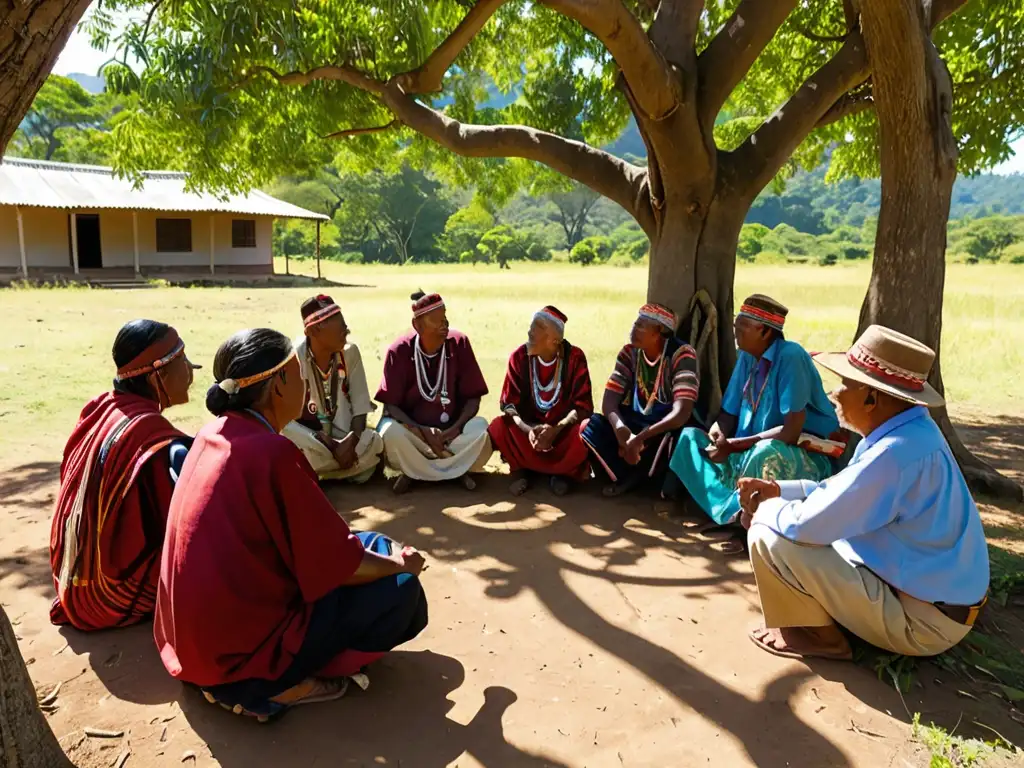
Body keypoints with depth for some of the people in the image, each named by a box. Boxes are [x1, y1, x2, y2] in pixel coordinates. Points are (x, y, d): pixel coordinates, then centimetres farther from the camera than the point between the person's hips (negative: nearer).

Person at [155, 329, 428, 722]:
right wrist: (401, 564, 2)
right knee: (400, 591, -5)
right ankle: (280, 685, 1)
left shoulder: (214, 434, 1)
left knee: (369, 544, 15)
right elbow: (340, 566, -18)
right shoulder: (272, 452, -25)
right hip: (236, 647, -9)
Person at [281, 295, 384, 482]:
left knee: (374, 443, -24)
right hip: (307, 437, -4)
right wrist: (332, 445, -26)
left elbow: (360, 405, -6)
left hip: (343, 435, 4)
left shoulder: (350, 352, -8)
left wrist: (351, 441, -25)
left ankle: (310, 474, -8)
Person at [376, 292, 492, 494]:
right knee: (391, 433, -33)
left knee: (480, 429, -30)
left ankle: (416, 471, -10)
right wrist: (422, 431, -25)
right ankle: (455, 471, -9)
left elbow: (473, 397, -6)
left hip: (452, 429, 1)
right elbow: (390, 404, -11)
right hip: (412, 428, 0)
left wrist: (456, 428, -23)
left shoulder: (459, 344, -10)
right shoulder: (399, 351, -12)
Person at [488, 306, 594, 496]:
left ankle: (562, 472, -4)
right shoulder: (519, 356, -9)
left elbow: (583, 405, -13)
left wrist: (556, 430, -29)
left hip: (563, 430, -1)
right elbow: (509, 404, -9)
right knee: (498, 428, -29)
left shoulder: (574, 357, -13)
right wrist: (528, 429, -28)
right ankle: (520, 469, -1)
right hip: (529, 428, 1)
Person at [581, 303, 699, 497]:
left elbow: (681, 413, -29)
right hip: (633, 423, 4)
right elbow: (609, 401, -9)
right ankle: (636, 477, -9)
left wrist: (639, 438, -37)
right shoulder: (630, 352, -3)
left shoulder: (682, 355, -19)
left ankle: (632, 477, -7)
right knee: (591, 427, -22)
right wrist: (620, 429, -31)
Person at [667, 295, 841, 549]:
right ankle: (735, 511, -14)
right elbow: (728, 414, 7)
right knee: (690, 437, -2)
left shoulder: (790, 356, -21)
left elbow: (791, 431, -27)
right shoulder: (747, 358, 2)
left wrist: (732, 445, -24)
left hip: (806, 456, -8)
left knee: (765, 454, -40)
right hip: (752, 449, 8)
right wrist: (717, 438, -16)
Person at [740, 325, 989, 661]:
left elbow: (806, 524, -31)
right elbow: (843, 489, 13)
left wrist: (764, 509, -9)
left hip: (921, 619, -9)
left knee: (769, 537, -19)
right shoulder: (910, 430, 0)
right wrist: (780, 490, 3)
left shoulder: (895, 454, -33)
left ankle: (820, 635, 2)